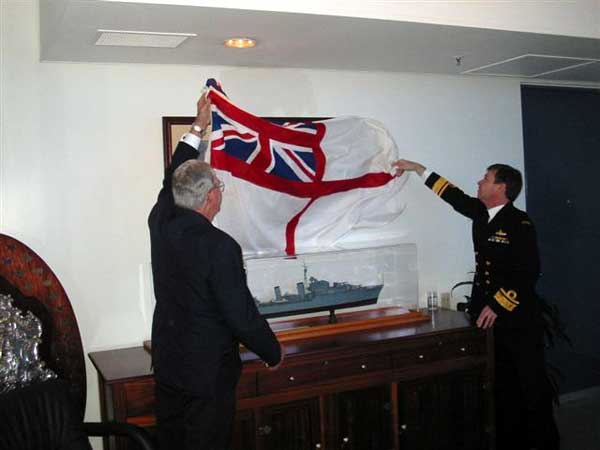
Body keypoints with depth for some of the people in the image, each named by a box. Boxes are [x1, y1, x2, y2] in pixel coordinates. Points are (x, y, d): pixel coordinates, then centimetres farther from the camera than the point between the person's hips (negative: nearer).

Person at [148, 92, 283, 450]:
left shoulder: (161, 223, -6)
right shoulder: (220, 246, -25)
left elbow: (173, 178, 14)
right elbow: (243, 315, -21)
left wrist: (199, 127, 24)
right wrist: (274, 353, -3)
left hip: (166, 366, 7)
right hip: (208, 374, -6)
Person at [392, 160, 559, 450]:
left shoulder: (519, 223, -12)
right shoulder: (481, 213, 9)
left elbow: (529, 272, -16)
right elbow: (454, 195, 20)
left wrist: (498, 304, -18)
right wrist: (417, 168, 24)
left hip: (518, 319, -7)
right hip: (488, 316, 7)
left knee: (533, 384, 2)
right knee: (503, 386, 13)